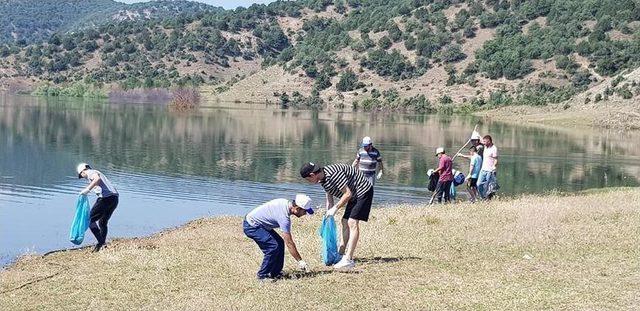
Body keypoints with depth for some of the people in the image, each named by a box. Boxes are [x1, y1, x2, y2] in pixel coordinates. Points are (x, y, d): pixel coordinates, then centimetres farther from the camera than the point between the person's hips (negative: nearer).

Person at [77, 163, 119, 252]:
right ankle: (102, 244, 18)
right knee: (103, 222, 20)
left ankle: (101, 242, -11)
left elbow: (97, 178, -19)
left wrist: (88, 189, -21)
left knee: (91, 220, -2)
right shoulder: (97, 172, 32)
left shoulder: (90, 172, 4)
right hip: (114, 198, 9)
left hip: (106, 197, -9)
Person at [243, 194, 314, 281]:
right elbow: (289, 243, -23)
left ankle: (276, 273, 14)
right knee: (273, 247, -20)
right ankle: (262, 275, -7)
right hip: (251, 227, -10)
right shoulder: (284, 217, -28)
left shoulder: (285, 202, -2)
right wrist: (300, 261, -17)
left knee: (280, 243, 7)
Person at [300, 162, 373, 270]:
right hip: (354, 196, 10)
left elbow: (348, 194, -26)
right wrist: (328, 216, 14)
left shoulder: (333, 174, -28)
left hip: (363, 191, -10)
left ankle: (348, 260, -23)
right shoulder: (322, 179, 3)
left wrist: (335, 208, -19)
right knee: (345, 222, 13)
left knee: (352, 223, -17)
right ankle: (341, 253, 24)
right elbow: (329, 197, 14)